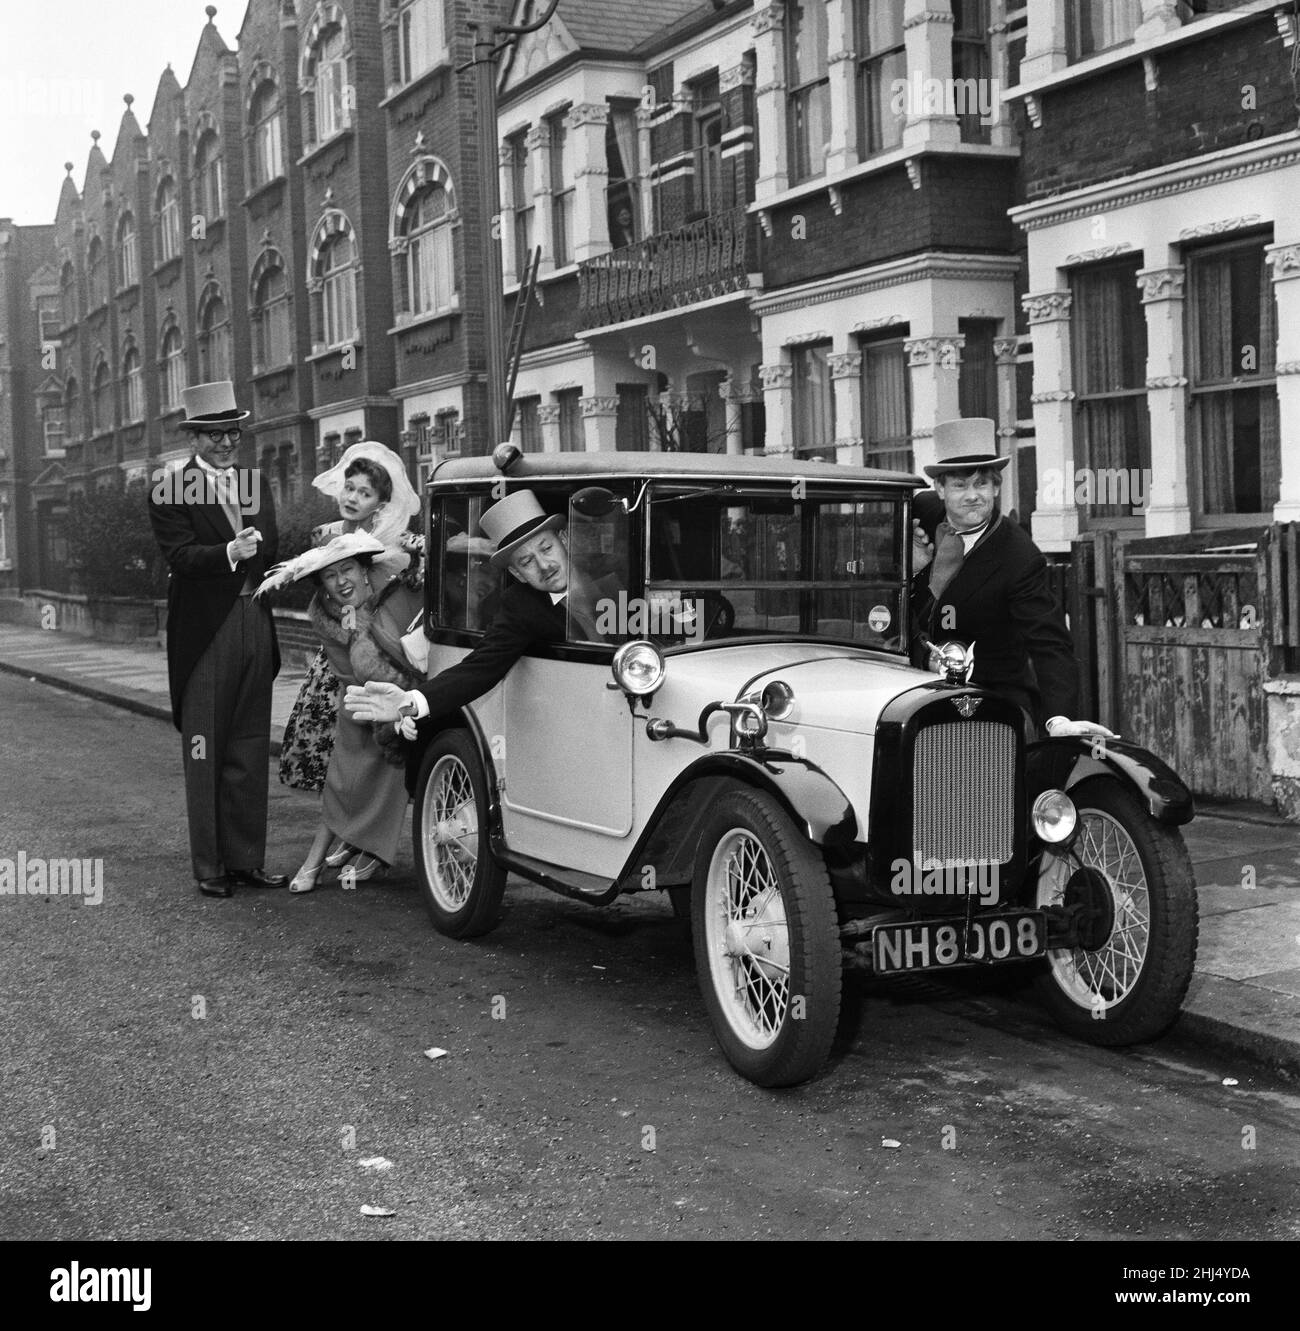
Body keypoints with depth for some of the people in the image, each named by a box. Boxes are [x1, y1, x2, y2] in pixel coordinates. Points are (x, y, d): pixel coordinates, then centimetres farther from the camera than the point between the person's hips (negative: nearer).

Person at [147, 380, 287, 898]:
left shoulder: (256, 483, 13)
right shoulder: (169, 492, -5)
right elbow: (180, 557, -17)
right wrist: (229, 552, -31)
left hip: (255, 627, 6)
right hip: (205, 633, -6)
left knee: (250, 753, 11)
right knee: (205, 755, 2)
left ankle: (246, 859, 20)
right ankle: (209, 866, 10)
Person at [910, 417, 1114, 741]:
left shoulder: (1020, 560, -17)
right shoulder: (920, 511, -2)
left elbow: (1050, 645, -24)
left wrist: (1058, 719, -40)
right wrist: (910, 568, -12)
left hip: (996, 698, -4)